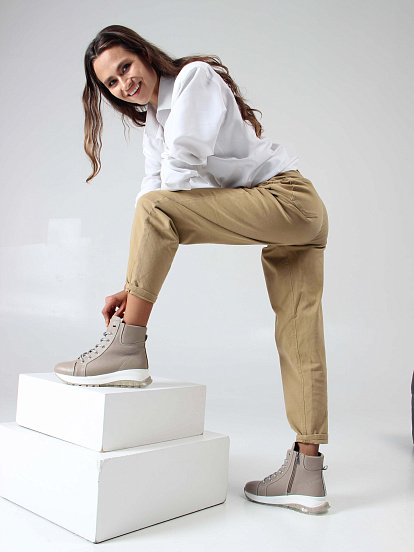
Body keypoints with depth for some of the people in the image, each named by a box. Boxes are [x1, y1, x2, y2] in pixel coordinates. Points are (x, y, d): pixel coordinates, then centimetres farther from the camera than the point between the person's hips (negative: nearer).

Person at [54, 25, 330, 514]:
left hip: (287, 196, -9)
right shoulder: (152, 124, 19)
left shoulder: (195, 76, -4)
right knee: (299, 341, 3)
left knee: (155, 206, -21)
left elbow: (184, 167, -16)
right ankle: (307, 475, 9)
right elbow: (155, 189, 8)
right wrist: (132, 285, -3)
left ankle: (126, 349, -18)